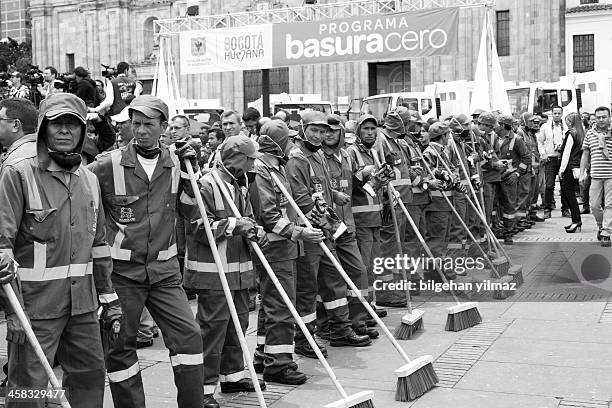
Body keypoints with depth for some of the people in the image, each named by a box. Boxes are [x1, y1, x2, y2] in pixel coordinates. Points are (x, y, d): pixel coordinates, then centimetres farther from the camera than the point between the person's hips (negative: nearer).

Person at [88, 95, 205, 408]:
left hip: (164, 270, 3)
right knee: (120, 344, 6)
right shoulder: (108, 165, -7)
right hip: (122, 272, -2)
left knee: (188, 334, -3)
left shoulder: (175, 164, 6)